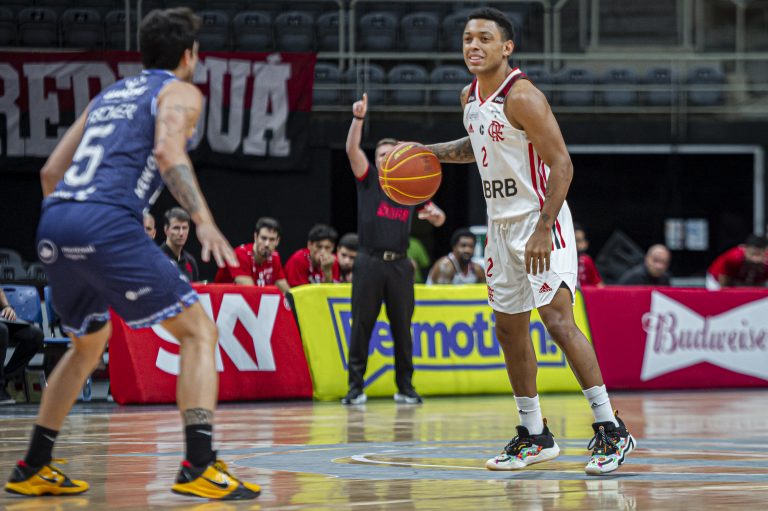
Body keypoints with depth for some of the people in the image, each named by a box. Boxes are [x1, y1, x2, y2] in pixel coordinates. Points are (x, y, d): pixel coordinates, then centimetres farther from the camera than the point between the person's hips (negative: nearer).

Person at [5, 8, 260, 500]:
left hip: (53, 221, 7)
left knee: (89, 342, 28)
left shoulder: (110, 94, 30)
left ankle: (33, 469, 29)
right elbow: (167, 152, -12)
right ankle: (200, 467, -17)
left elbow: (51, 171, 28)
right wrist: (204, 219, -22)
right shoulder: (180, 92, 10)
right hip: (107, 222, -7)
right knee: (198, 330, -2)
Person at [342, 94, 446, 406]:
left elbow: (439, 220, 15)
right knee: (361, 325, -3)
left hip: (399, 265, 2)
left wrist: (433, 213, -10)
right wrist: (358, 118, -25)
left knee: (402, 326, 4)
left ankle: (405, 387, 10)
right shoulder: (368, 181, 5)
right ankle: (356, 386, -1)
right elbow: (352, 150, -11)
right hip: (369, 263, -2)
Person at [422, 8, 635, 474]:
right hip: (501, 225, 9)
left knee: (558, 320, -18)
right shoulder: (470, 97, 8)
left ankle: (611, 430, -15)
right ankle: (535, 436, 21)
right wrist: (429, 152, 14)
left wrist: (543, 230, -26)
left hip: (541, 222, -9)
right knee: (509, 329, 11)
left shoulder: (522, 97, -18)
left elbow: (562, 164, -20)